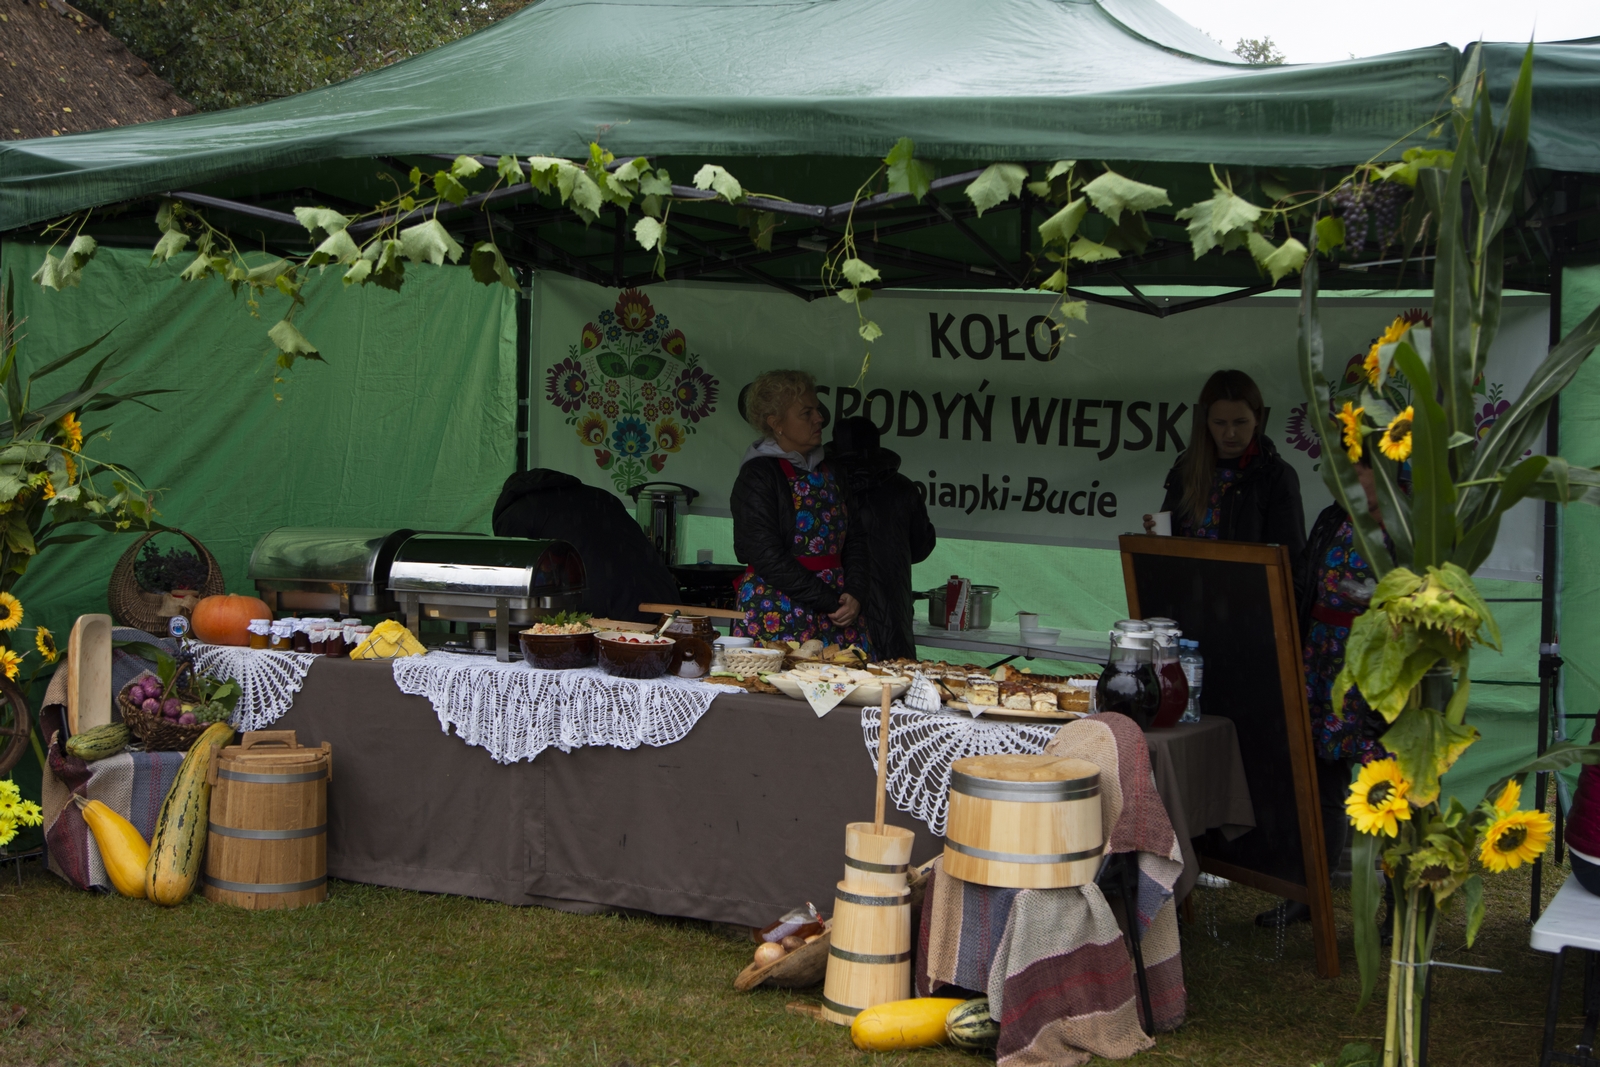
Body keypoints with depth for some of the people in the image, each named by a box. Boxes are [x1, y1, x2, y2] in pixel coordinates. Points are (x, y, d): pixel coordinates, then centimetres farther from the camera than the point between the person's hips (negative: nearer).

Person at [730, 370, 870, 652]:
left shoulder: (829, 470, 14)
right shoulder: (758, 475, -6)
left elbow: (854, 541, 14)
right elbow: (767, 558, -13)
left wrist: (854, 595, -5)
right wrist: (831, 601, -13)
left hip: (837, 612, 6)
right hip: (777, 617, -6)